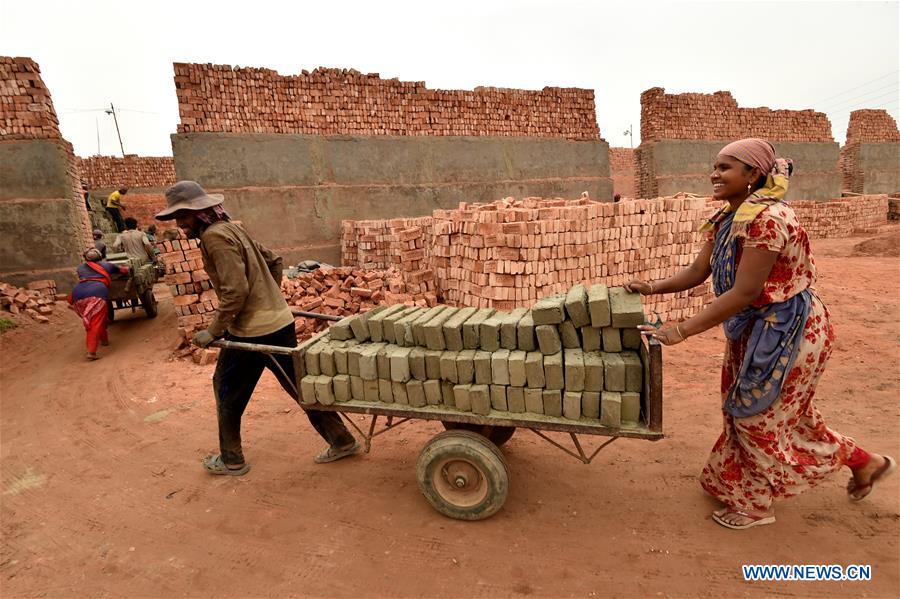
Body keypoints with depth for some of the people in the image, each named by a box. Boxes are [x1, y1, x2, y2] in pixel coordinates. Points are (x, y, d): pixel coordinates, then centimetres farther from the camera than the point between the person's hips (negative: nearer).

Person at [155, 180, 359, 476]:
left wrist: (214, 331, -12)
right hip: (278, 320, 9)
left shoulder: (214, 236, -14)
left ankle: (231, 460, 28)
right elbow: (274, 260, 20)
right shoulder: (230, 228, 14)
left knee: (227, 390, 13)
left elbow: (235, 291, -21)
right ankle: (341, 440, 20)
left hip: (253, 330, -9)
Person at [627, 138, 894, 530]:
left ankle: (753, 504, 30)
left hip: (788, 329, -9)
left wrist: (681, 331, -31)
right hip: (756, 328, 9)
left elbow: (744, 292, -30)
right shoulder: (724, 220, 1)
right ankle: (864, 462, 45)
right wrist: (653, 287, -6)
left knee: (757, 414, 7)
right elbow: (698, 272, 5)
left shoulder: (768, 218, -27)